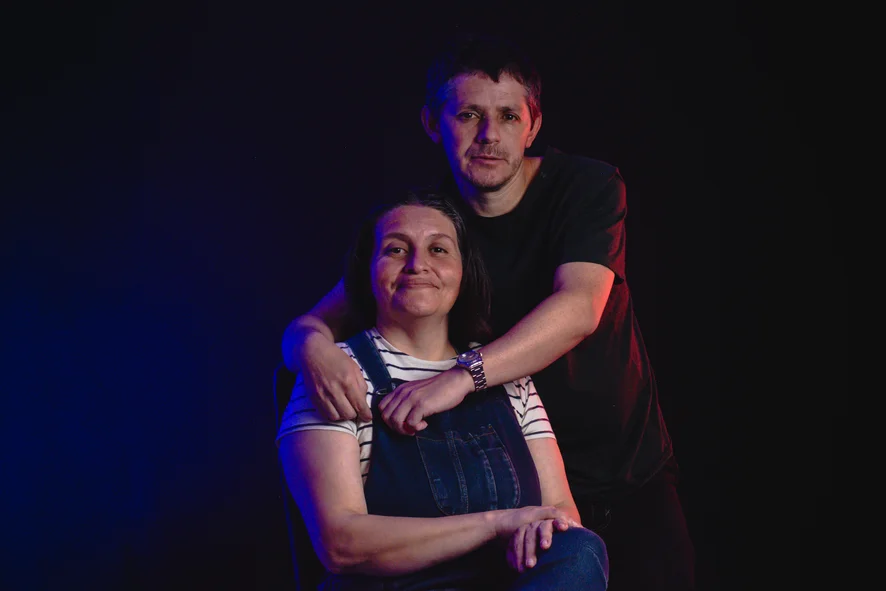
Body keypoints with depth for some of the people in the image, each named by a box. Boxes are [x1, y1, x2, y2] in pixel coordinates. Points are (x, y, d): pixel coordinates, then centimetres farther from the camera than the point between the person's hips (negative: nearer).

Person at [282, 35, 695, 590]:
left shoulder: (588, 186, -13)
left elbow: (580, 309, -30)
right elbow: (309, 324, -9)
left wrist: (463, 376, -44)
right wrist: (314, 345, -35)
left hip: (631, 471, 0)